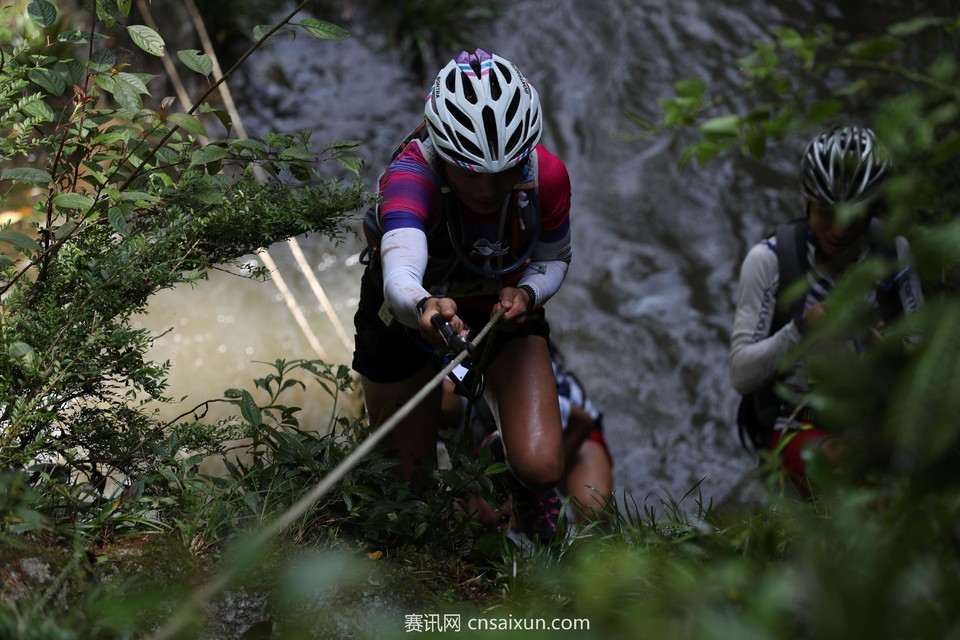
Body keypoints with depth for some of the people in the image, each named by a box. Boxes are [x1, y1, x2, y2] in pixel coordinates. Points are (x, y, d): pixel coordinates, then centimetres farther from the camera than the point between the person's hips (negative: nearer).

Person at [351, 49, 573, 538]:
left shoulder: (547, 176, -29)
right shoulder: (411, 174, -39)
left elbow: (553, 260, -10)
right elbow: (400, 273, -57)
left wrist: (526, 293, -31)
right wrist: (425, 307, -78)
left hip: (503, 309, 2)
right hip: (411, 310, -1)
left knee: (540, 468, -14)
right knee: (410, 475, 9)